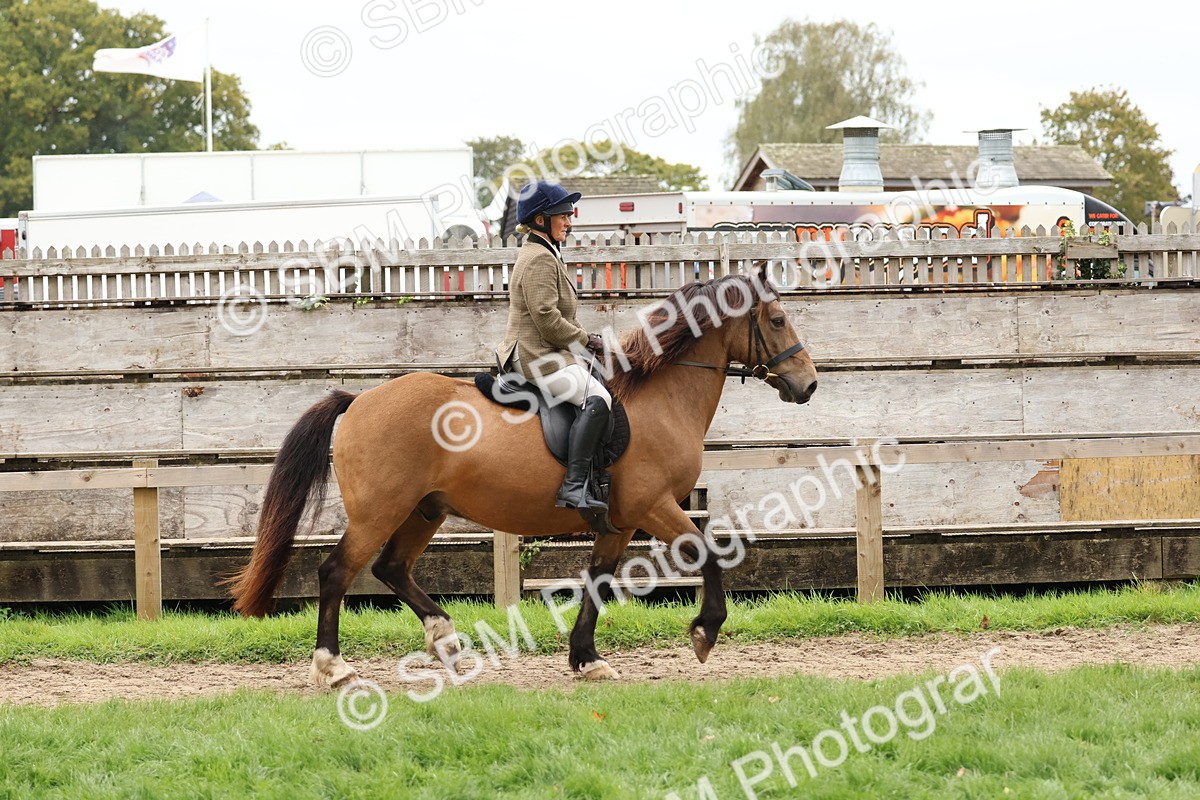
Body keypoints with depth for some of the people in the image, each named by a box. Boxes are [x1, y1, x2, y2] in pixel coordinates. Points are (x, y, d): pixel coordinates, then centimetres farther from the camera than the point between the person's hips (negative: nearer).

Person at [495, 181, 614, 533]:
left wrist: (582, 339, 15)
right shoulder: (539, 259, -13)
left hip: (535, 354, 12)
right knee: (597, 398, -28)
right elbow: (547, 318, -21)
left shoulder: (545, 255, 22)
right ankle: (574, 488, -37)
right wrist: (585, 340, -10)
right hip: (537, 357, -12)